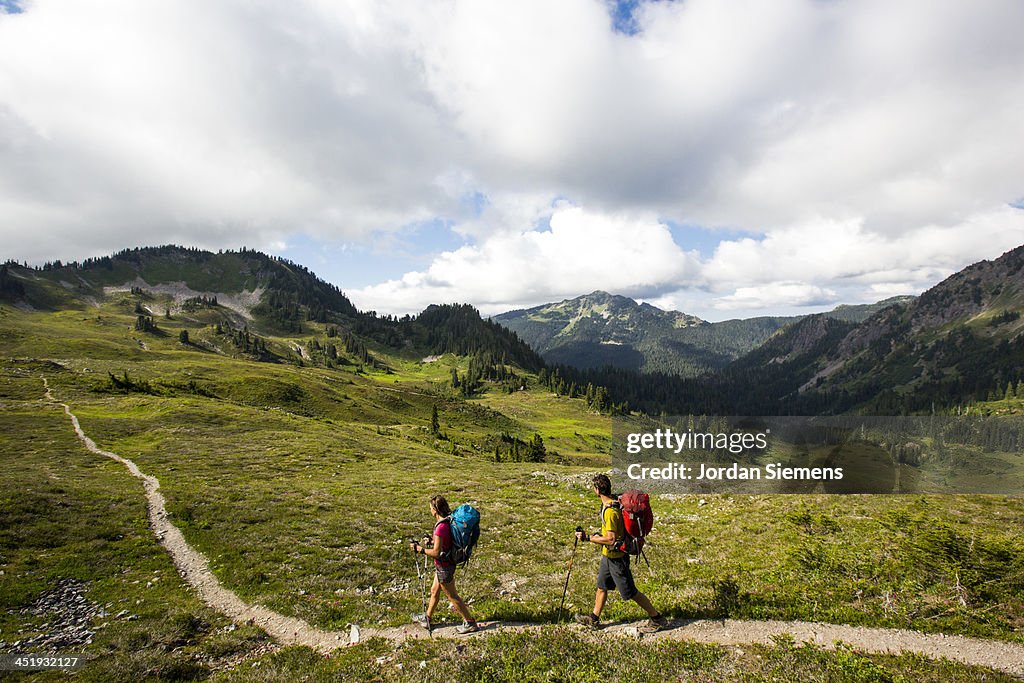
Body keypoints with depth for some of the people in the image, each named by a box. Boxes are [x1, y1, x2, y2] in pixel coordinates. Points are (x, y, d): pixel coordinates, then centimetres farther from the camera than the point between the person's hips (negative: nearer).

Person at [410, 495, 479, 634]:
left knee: (452, 596, 7)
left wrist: (419, 549, -16)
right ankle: (427, 619, 43)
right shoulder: (449, 521, -2)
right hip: (445, 564, 9)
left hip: (444, 566, -9)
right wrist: (433, 542, 12)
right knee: (434, 591, 25)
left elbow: (436, 553, -26)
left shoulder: (441, 527, -30)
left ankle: (470, 623, 20)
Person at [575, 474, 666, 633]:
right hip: (608, 555, 10)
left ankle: (657, 619, 18)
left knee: (630, 592, 4)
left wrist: (588, 538, -25)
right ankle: (594, 619, 33)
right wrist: (600, 534, 16)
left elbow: (611, 539, -31)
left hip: (616, 557, -10)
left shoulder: (610, 511, -30)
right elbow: (615, 529, 15)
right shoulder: (614, 501, 0)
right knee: (602, 586, 19)